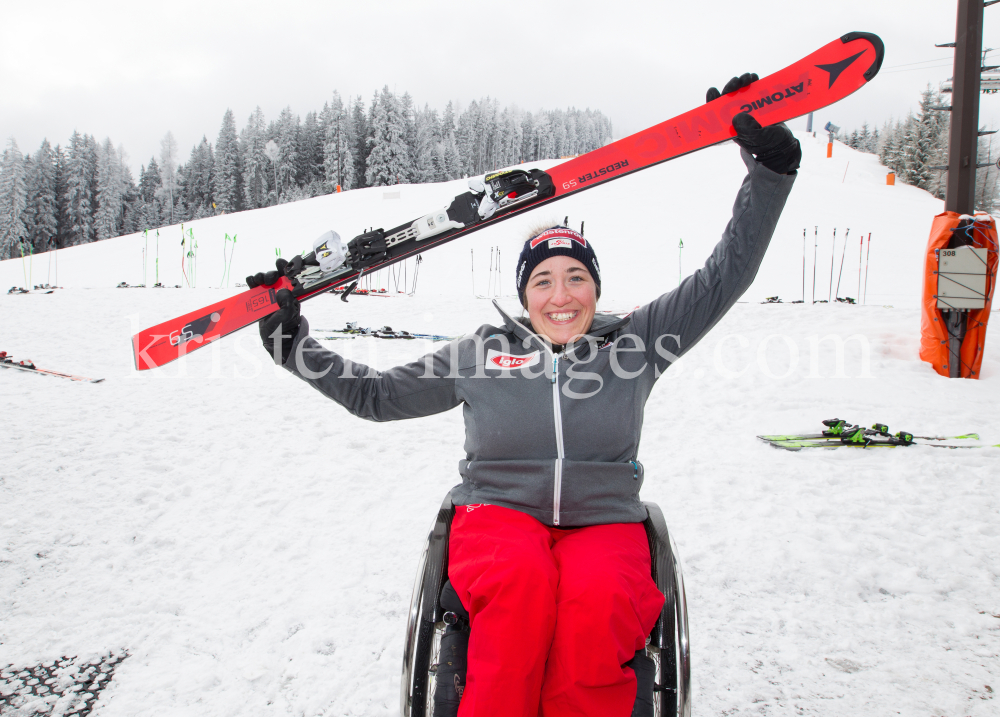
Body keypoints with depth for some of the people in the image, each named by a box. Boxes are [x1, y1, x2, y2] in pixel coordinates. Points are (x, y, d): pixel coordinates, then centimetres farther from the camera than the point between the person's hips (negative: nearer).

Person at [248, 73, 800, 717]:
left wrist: (769, 166, -2)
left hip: (604, 524, 0)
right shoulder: (482, 353, 10)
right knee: (523, 583, -35)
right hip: (500, 517, 0)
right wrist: (292, 343, 10)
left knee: (598, 601, -34)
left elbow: (726, 277, 6)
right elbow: (375, 395, 16)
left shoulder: (634, 345, 9)